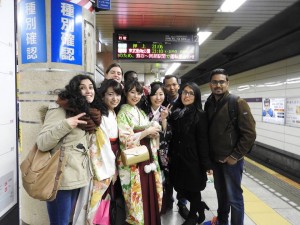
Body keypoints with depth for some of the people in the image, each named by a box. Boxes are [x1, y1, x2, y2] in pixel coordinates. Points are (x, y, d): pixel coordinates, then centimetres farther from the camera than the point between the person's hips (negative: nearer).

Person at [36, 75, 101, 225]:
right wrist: (65, 125, -31)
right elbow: (42, 144, -20)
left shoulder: (88, 113, 11)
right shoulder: (60, 109, -13)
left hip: (77, 177, 8)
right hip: (61, 179, -7)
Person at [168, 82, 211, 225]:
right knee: (179, 187, 13)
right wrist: (170, 156, 6)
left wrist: (206, 164, -13)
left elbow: (203, 141, -12)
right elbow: (172, 138, 9)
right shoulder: (175, 114, 5)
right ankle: (200, 206, 39)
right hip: (177, 159, 6)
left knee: (193, 189, 9)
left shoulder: (200, 115, -10)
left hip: (192, 159, -5)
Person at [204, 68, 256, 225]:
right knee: (220, 191, 21)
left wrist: (235, 156, -15)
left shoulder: (238, 103, -14)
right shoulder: (209, 103, 4)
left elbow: (249, 134, -16)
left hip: (231, 159, -5)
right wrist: (208, 155, 8)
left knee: (234, 197, 5)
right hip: (215, 158, 6)